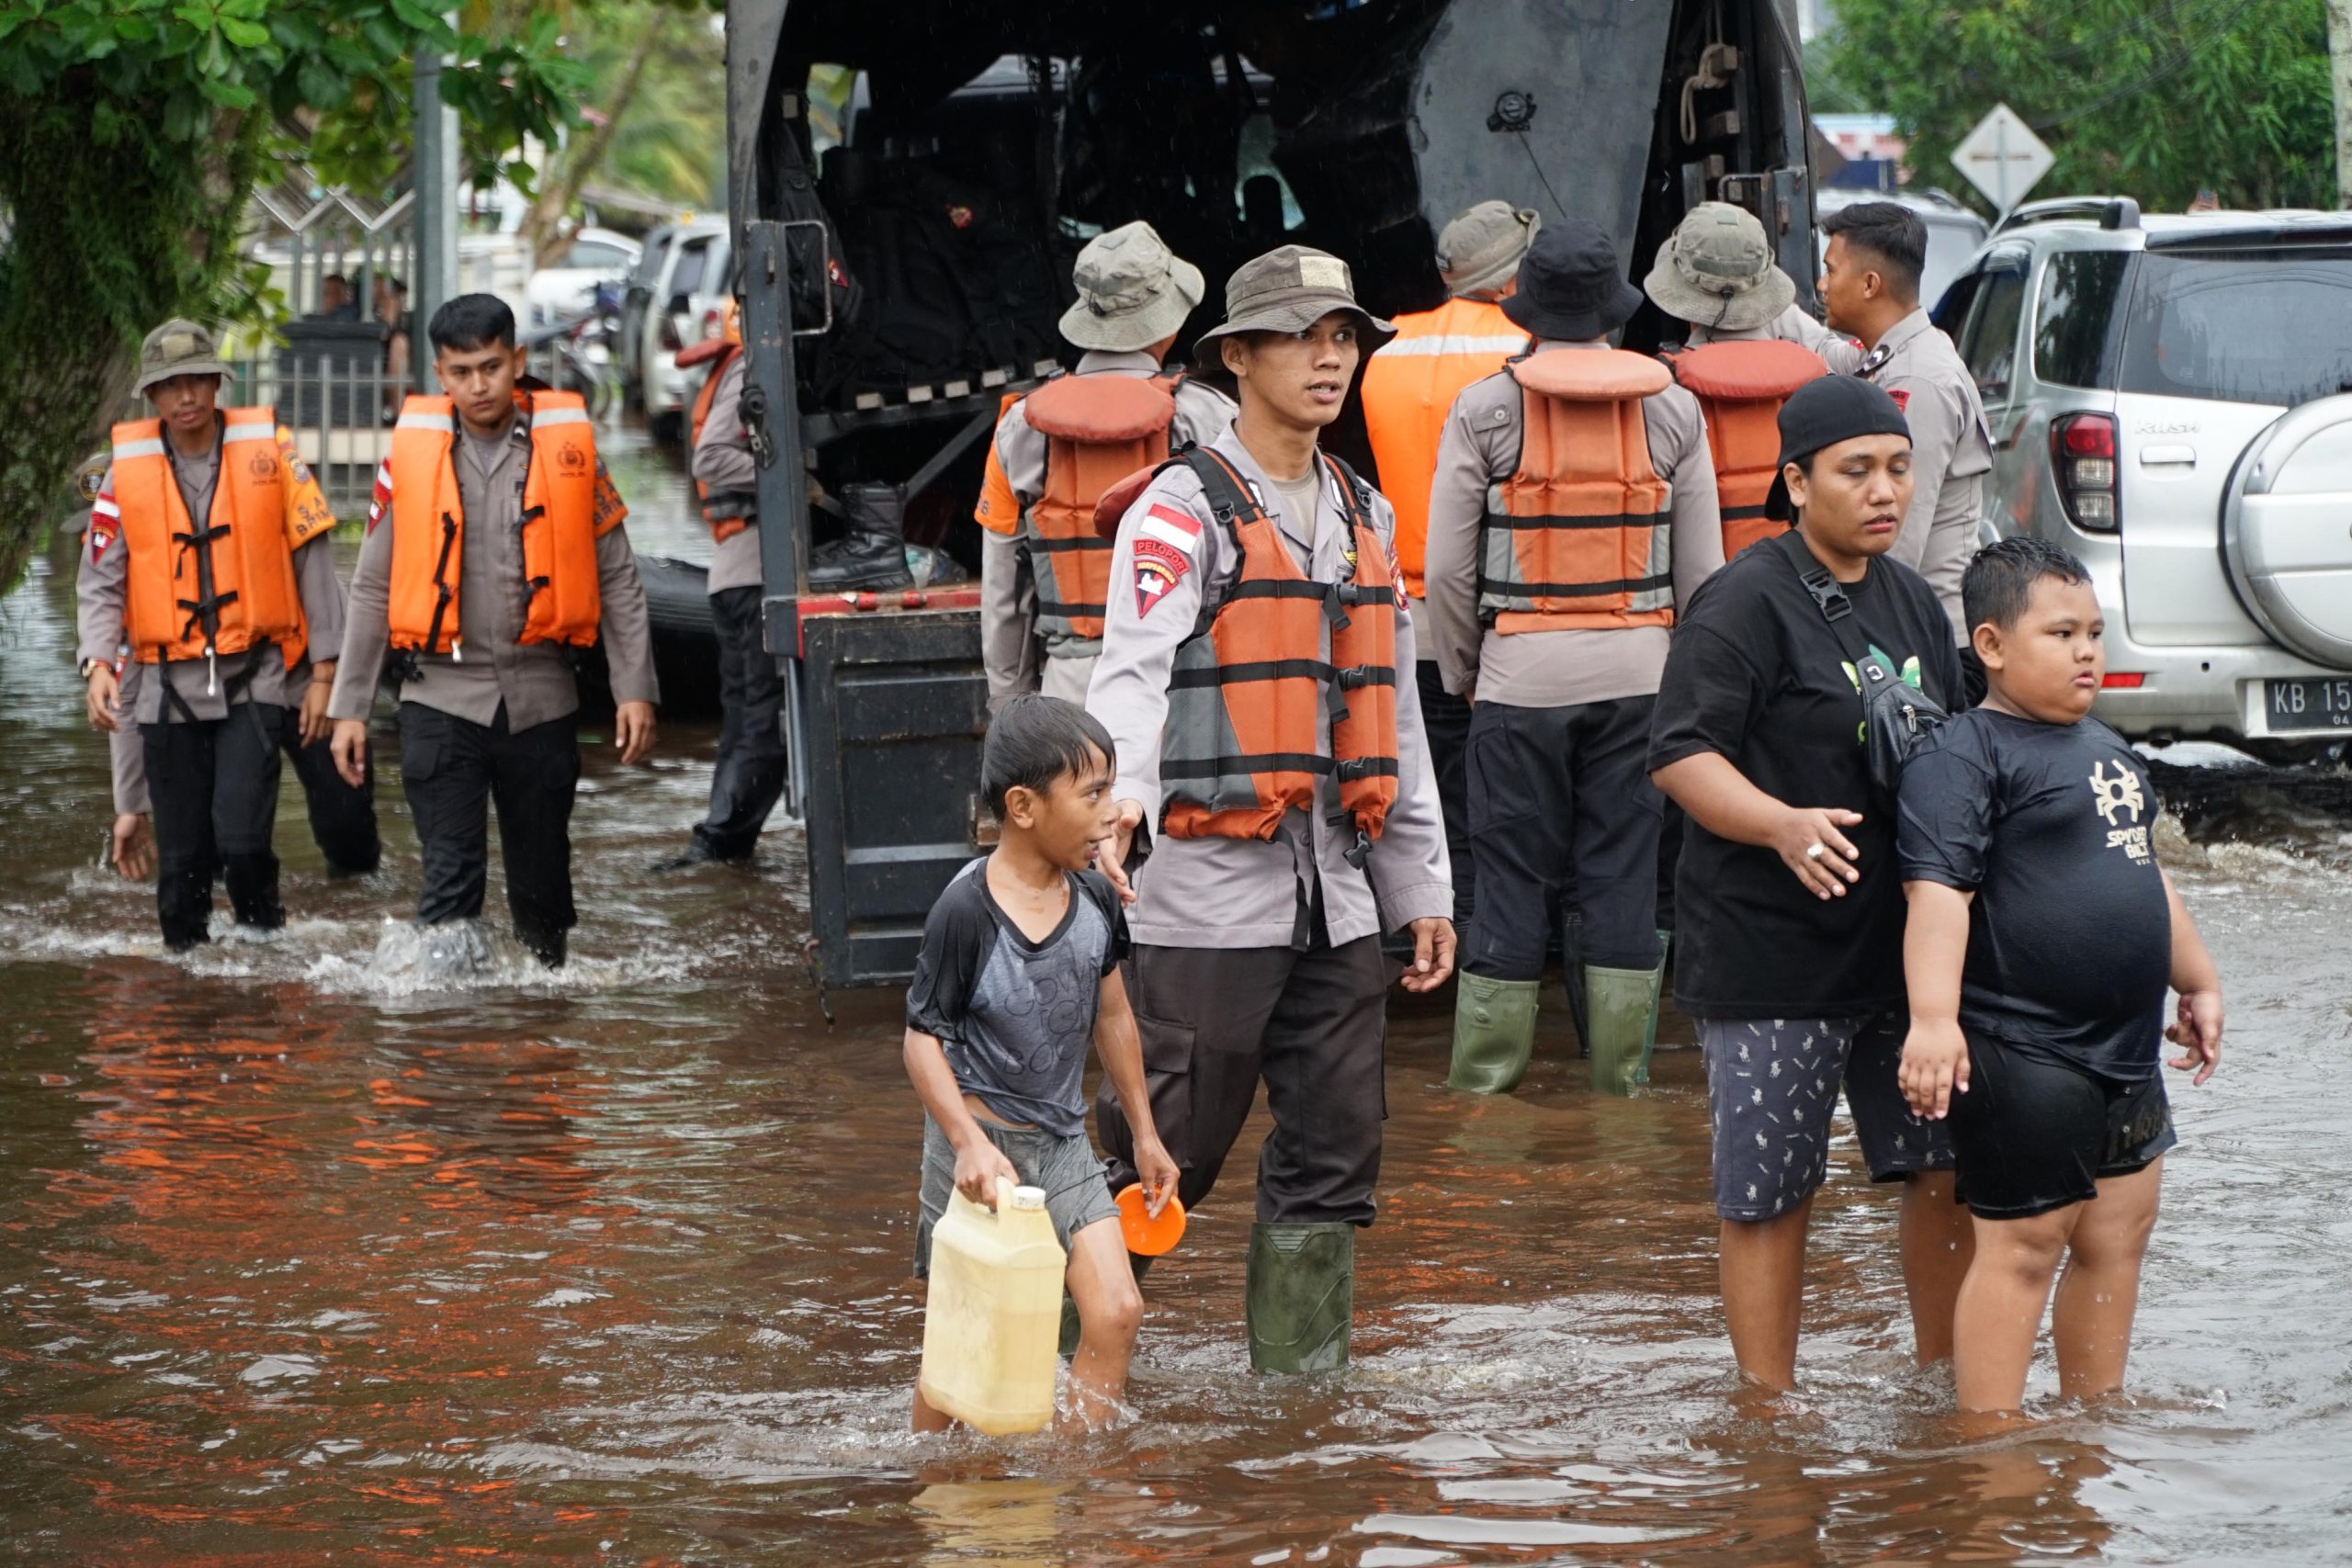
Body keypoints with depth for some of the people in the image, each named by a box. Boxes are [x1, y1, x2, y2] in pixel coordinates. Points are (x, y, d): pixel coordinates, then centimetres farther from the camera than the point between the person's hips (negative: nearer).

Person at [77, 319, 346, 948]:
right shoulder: (126, 471, 2)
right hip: (171, 684, 2)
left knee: (242, 836, -15)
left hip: (254, 678, -2)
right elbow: (100, 582, 4)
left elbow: (312, 560, 3)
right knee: (182, 855, 5)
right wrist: (99, 664, -13)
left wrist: (326, 669, 2)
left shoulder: (268, 449, -1)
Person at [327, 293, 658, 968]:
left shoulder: (568, 445, 1)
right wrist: (349, 707, 4)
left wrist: (634, 688, 0)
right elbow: (372, 589, 7)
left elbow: (617, 576, 5)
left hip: (541, 693, 1)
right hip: (442, 694, -1)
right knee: (451, 875, -10)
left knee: (541, 880, 10)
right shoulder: (412, 451, 1)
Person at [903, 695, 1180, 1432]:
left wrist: (1145, 1135, 19)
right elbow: (923, 1038, -15)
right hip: (979, 1140, -5)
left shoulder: (1094, 898, 0)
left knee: (1116, 1313, -7)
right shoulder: (967, 911, -19)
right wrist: (970, 1144, -27)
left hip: (1063, 1143, 5)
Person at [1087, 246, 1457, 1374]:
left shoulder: (1363, 515, 18)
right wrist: (1120, 803, -36)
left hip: (1336, 895, 7)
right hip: (1208, 891, -7)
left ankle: (1302, 1370, 16)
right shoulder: (1183, 509, -4)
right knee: (1163, 1152, -5)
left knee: (1332, 1155, 7)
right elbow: (1133, 672, -17)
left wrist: (1421, 887, 21)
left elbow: (1396, 717, 23)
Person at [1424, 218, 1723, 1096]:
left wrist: (1462, 672, 10)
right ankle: (1620, 1074, 8)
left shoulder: (1483, 411, -4)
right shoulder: (1672, 409, 4)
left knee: (1511, 873, 3)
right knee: (1626, 874, 6)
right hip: (1637, 672, 2)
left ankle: (1485, 1077, 6)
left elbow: (1449, 570, -4)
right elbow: (1701, 570, 6)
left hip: (1522, 670, -2)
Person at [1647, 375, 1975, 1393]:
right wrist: (1783, 824, -32)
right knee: (1769, 1193, 0)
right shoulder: (1746, 604, -10)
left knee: (1949, 1165, 9)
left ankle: (1943, 1379, 25)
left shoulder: (1911, 603, 14)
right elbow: (1680, 755, -18)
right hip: (1768, 955, -7)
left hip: (1904, 945, 7)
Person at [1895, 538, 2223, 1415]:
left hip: (2124, 1050, 9)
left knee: (2118, 1236, 12)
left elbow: (2146, 877, 30)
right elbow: (1939, 890, -22)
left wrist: (2196, 982, 33)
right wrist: (1933, 1017, -32)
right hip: (2021, 1058, -9)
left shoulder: (2107, 749, 18)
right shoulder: (1963, 756, -11)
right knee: (2024, 1243, -7)